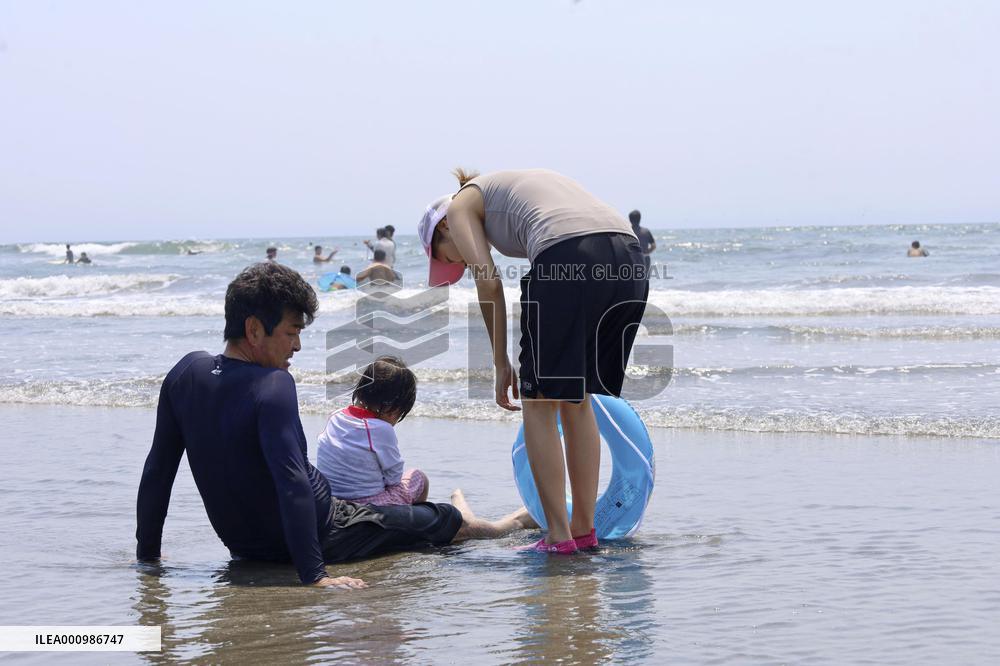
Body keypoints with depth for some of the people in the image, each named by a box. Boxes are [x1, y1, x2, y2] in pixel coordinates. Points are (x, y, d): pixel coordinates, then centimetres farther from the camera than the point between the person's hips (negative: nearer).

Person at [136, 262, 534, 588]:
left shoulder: (188, 372, -7)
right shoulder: (272, 386, -28)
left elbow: (156, 471, -2)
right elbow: (291, 481, -36)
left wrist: (147, 554, 8)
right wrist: (313, 575, -35)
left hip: (240, 542, 8)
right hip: (317, 536, -8)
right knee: (425, 521, 18)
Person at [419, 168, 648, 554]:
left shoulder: (460, 205, 19)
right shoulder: (512, 188, 38)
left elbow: (488, 281, 5)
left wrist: (501, 364, 10)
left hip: (568, 258, -7)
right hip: (630, 258, 7)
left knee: (539, 402, 7)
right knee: (577, 398, 20)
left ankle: (559, 536, 6)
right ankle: (585, 529, 22)